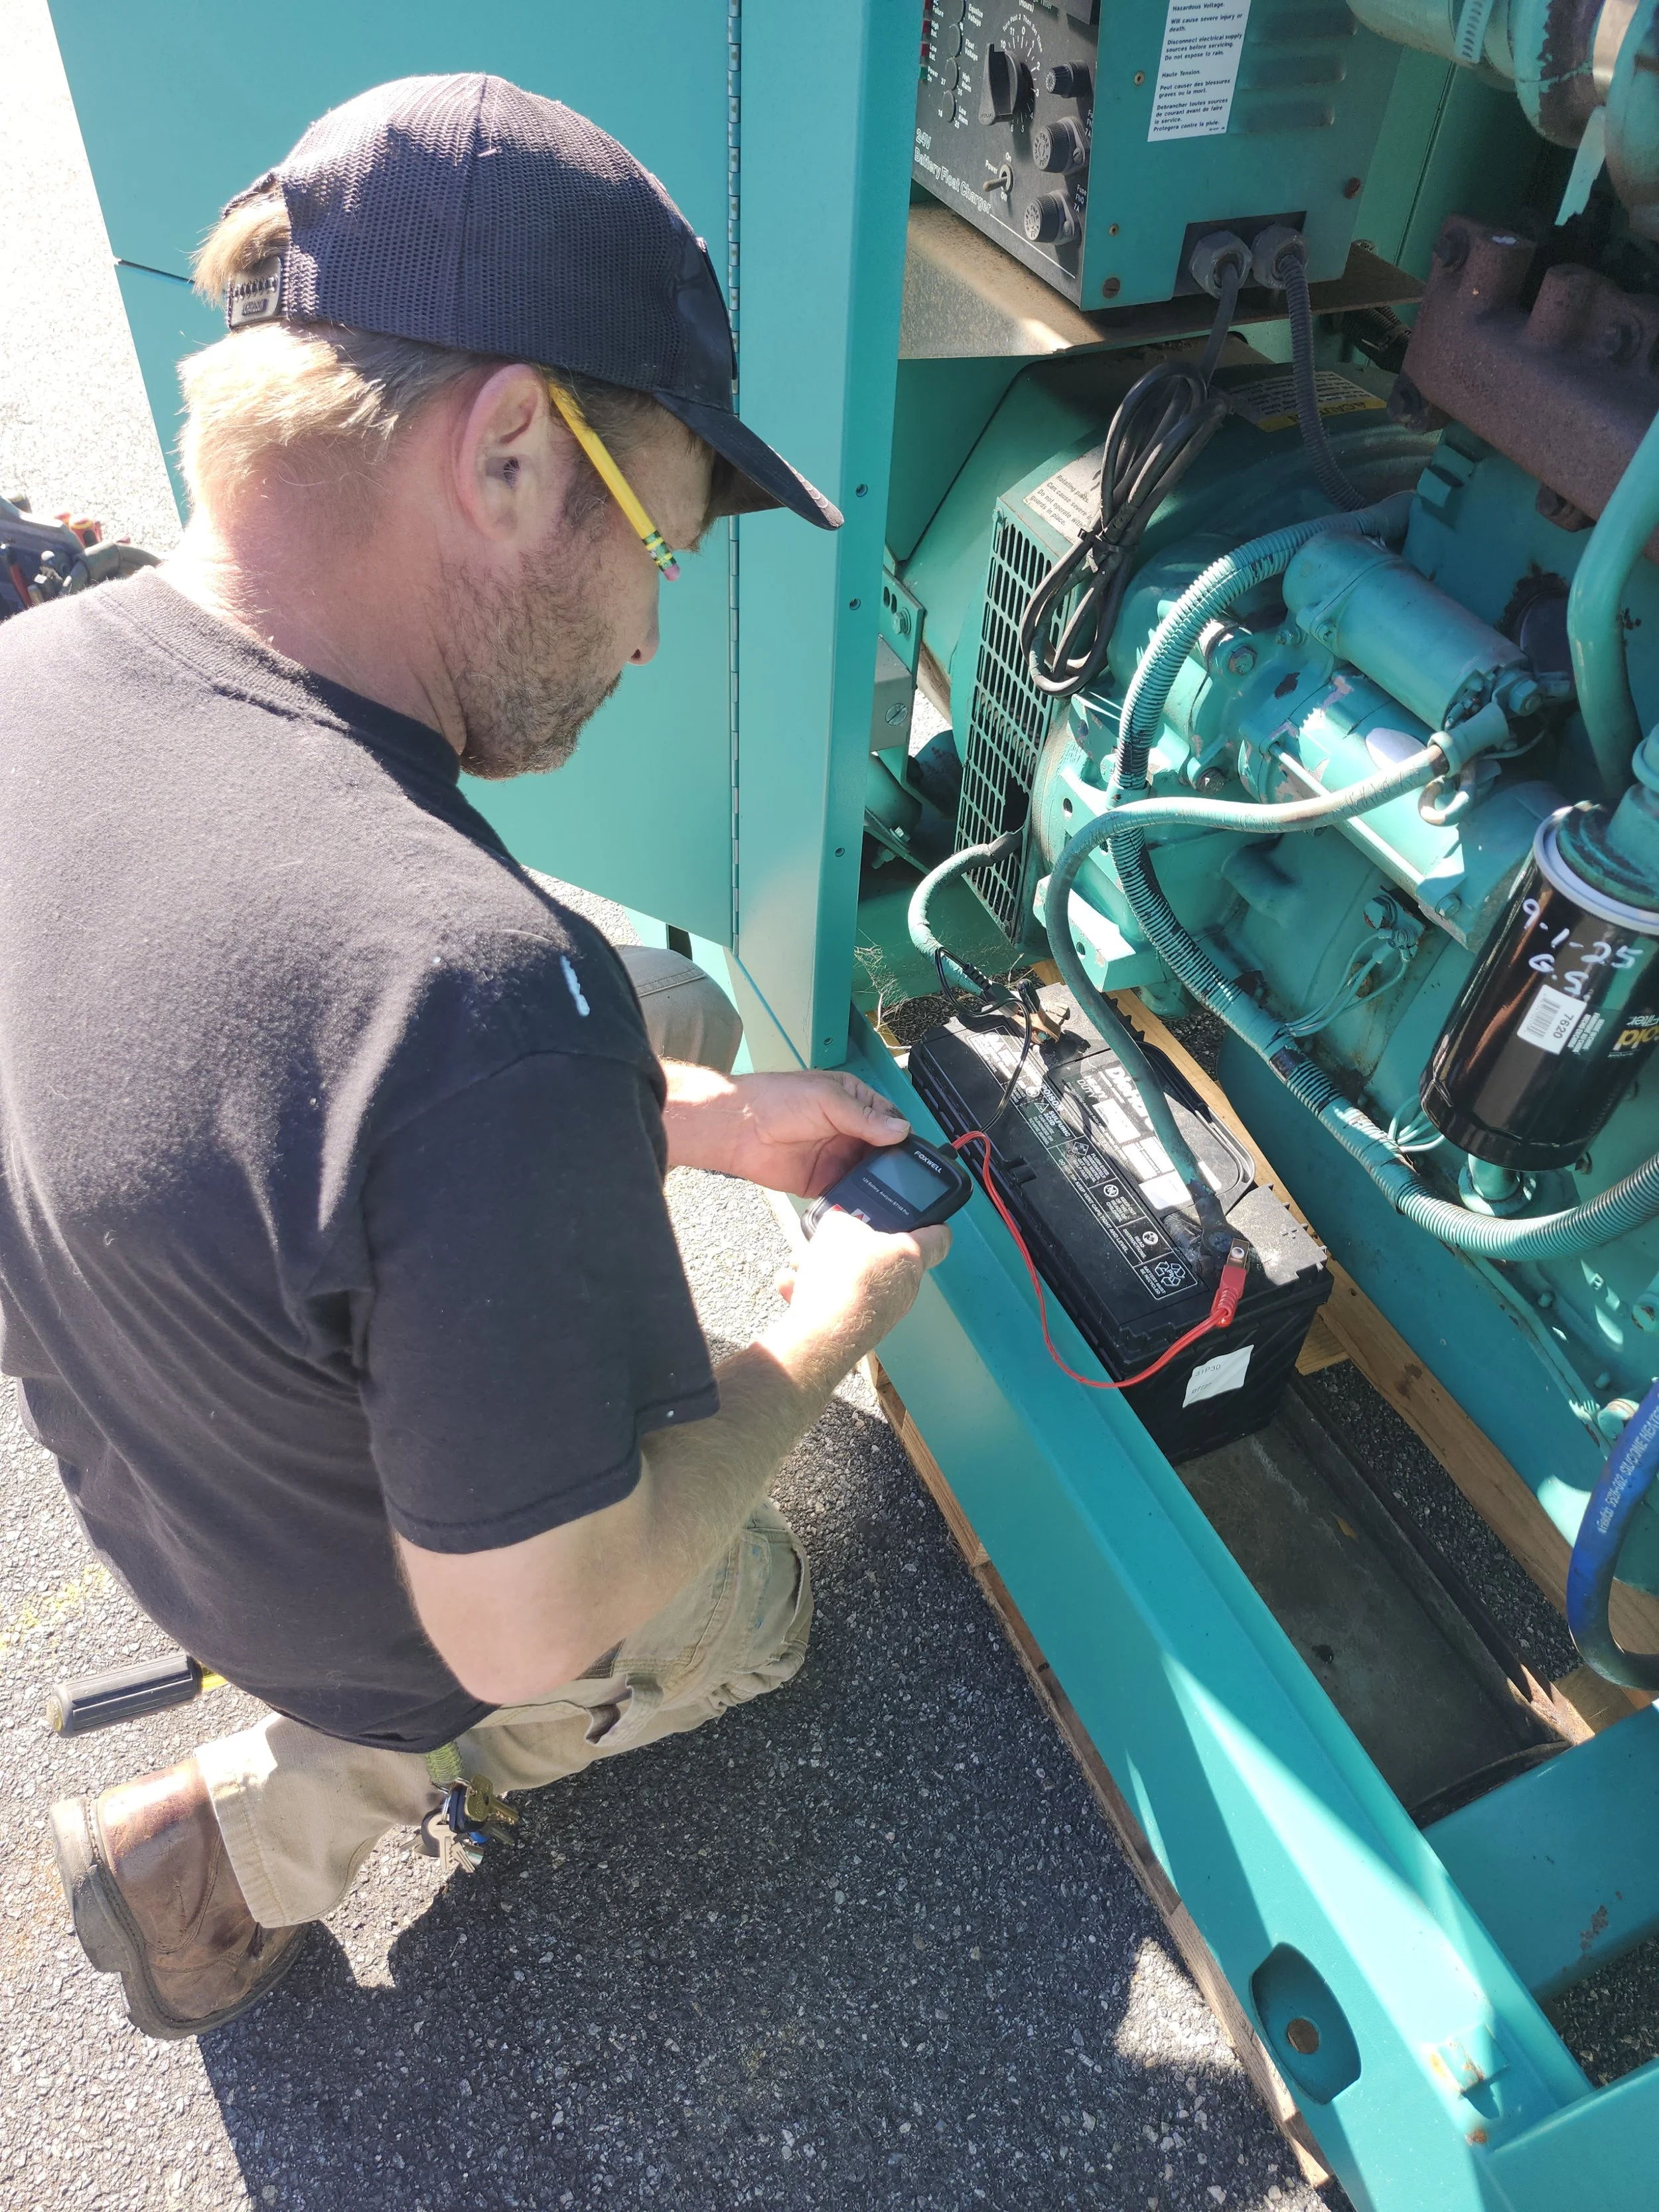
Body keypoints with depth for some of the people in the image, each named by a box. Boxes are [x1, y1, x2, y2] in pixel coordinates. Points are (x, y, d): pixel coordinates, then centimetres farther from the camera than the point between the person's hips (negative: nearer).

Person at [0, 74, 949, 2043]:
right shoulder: (482, 1005, -44)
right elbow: (529, 1627, -30)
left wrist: (694, 1121, -4)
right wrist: (831, 1330, -15)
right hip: (447, 1623, -6)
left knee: (681, 1003, 19)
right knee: (752, 1619, 30)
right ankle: (262, 1823, 16)